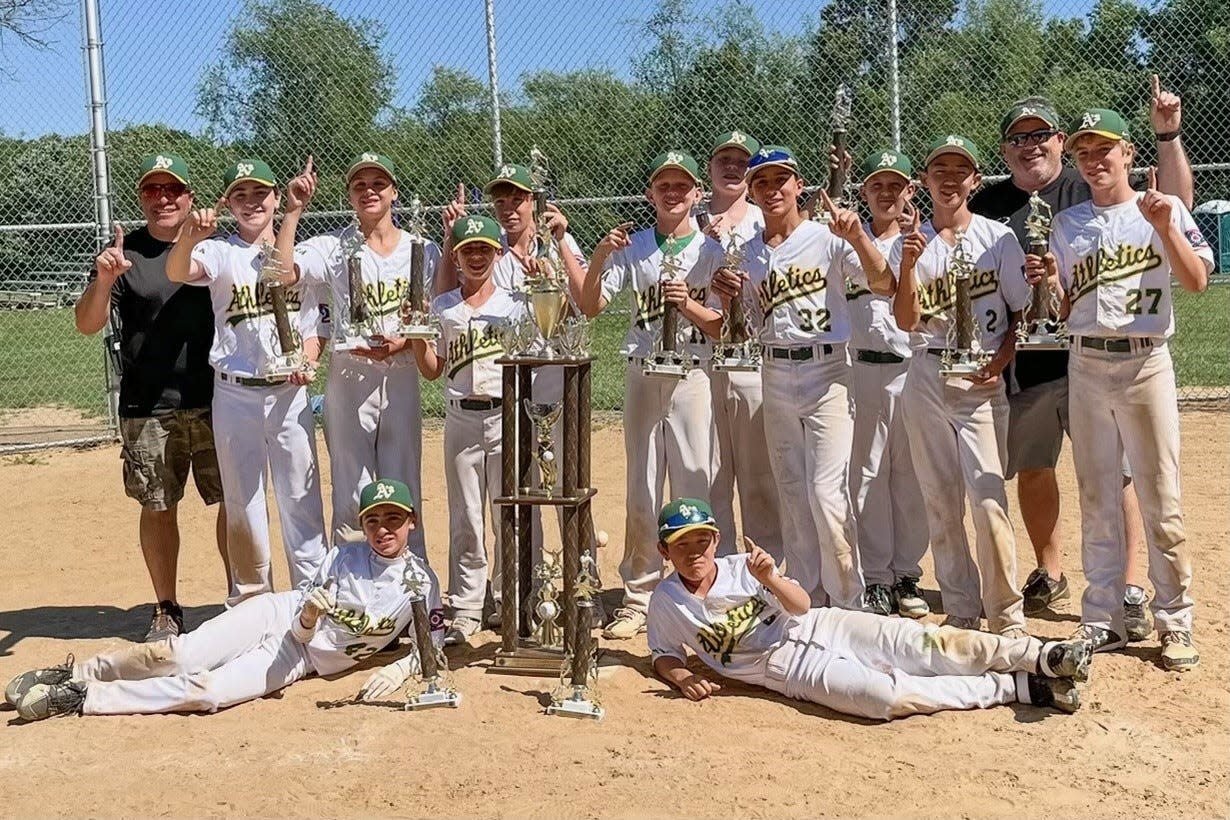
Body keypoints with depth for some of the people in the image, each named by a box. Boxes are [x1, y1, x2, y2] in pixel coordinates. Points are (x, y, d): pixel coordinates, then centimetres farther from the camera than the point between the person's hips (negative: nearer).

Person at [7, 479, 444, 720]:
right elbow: (302, 630, -6)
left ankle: (80, 699, -11)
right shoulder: (343, 557, -5)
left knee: (204, 692, -23)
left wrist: (398, 670, -22)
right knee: (174, 654, -20)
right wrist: (309, 613, -30)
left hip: (302, 660, -1)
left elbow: (432, 648, -2)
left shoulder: (420, 582, -6)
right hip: (277, 613, 1)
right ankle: (73, 674, 2)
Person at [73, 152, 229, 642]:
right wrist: (103, 280, -25)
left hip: (217, 401, 1)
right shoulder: (124, 253, 0)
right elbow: (88, 325, -7)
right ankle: (166, 610, 20)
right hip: (148, 409, -1)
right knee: (157, 507, 7)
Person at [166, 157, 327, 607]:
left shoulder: (299, 252, 7)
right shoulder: (220, 251, -1)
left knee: (302, 497, 5)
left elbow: (314, 322, 9)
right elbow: (177, 272, -22)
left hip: (290, 392, 1)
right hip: (235, 394, -1)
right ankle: (251, 597, 20)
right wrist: (189, 236, -43)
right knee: (243, 501, 8)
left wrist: (308, 359, -10)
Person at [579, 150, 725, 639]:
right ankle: (638, 598, 14)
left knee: (695, 488, -1)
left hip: (693, 375, -1)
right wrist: (599, 258, -16)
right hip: (643, 375, 2)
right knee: (641, 492, 6)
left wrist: (688, 305, -17)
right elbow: (590, 306, -2)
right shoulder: (631, 248, 7)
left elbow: (723, 326, 0)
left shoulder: (711, 251, 4)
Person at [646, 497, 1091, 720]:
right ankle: (1019, 687, -19)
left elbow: (801, 606, -3)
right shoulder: (666, 603, 0)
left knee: (927, 643, -19)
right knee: (885, 695, -28)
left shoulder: (742, 565, 2)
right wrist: (682, 677, -10)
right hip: (794, 669, -3)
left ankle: (1041, 657, -17)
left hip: (821, 626, 3)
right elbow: (663, 657, 13)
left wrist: (770, 579, -24)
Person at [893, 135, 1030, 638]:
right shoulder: (913, 243, 6)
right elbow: (906, 321, -4)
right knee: (939, 501, 7)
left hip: (980, 380, -2)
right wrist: (908, 265, -18)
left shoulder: (998, 238, 3)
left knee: (988, 500, -13)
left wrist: (999, 361, -11)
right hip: (925, 379, 3)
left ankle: (1007, 617, -1)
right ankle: (961, 611, 18)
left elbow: (1022, 312, 5)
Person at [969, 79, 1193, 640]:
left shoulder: (1091, 191, 2)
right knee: (1031, 471, 13)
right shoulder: (986, 205, 8)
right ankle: (1049, 577, 30)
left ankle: (1131, 591, 4)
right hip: (1019, 366, 3)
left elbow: (1175, 206, -4)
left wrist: (1167, 136, -14)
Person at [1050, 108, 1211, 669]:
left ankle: (1175, 622, 9)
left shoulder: (1163, 208, 2)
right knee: (1096, 501, 8)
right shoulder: (1067, 224, 11)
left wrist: (1164, 227, -20)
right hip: (1086, 365, 3)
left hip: (1145, 363, -3)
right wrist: (1049, 282, -7)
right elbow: (1063, 311, 12)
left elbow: (1197, 281, -9)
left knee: (1161, 501, -2)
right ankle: (1102, 620, 16)